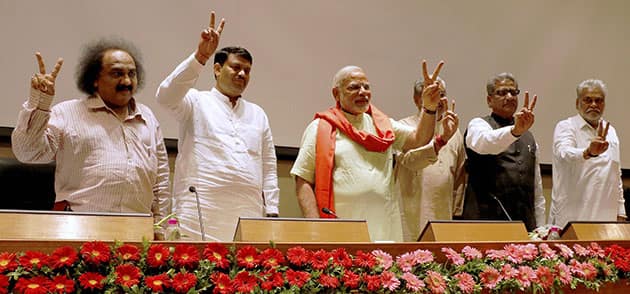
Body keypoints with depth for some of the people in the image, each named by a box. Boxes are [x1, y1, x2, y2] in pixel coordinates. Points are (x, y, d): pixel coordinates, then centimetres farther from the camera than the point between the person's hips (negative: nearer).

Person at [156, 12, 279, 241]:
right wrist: (201, 56, -22)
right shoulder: (197, 103, 8)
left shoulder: (257, 114, 21)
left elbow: (268, 168, 19)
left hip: (248, 217, 4)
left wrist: (272, 213, 10)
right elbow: (166, 96, -14)